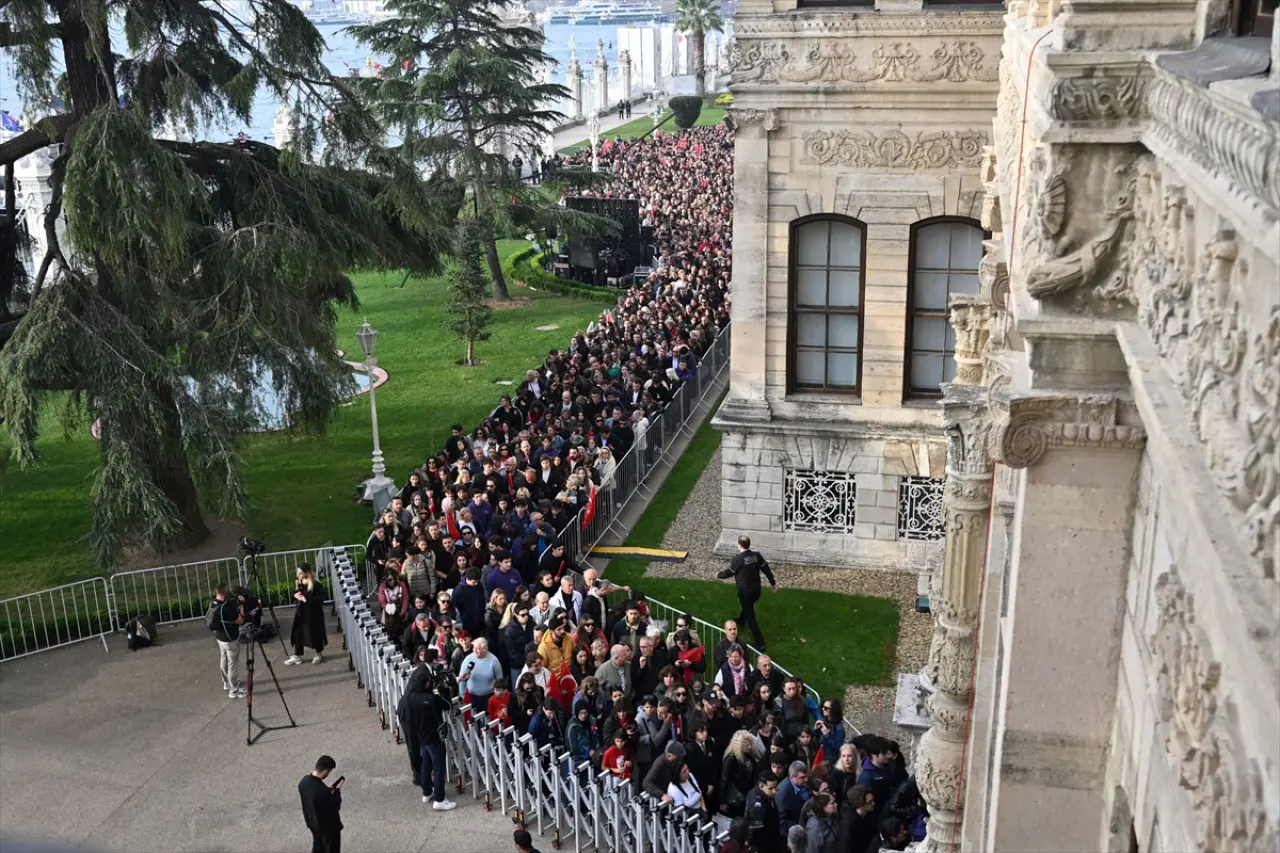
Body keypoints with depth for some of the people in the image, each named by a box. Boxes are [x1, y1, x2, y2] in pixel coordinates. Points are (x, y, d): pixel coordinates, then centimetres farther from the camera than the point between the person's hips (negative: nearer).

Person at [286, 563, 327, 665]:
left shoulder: (316, 585, -15)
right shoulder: (299, 584, 6)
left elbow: (320, 599, -20)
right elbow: (294, 596, 11)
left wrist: (307, 599, -26)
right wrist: (295, 595, -10)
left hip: (313, 614, -6)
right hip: (300, 612, 6)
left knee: (315, 633, 5)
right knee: (298, 634, 5)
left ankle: (319, 654, 23)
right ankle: (297, 656, 14)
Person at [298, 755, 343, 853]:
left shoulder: (304, 781, -15)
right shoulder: (322, 791, -40)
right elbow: (335, 807, -24)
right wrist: (337, 791, -11)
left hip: (313, 823, 7)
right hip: (328, 827, -7)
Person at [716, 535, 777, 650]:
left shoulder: (738, 558, -21)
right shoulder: (756, 555, -5)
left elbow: (729, 572, -8)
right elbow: (766, 569, 3)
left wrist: (719, 575, 14)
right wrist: (773, 583, 18)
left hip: (745, 591, -7)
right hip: (756, 589, 7)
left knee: (750, 616, 3)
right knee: (748, 606, 34)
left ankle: (760, 643, 1)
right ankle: (740, 621, 63)